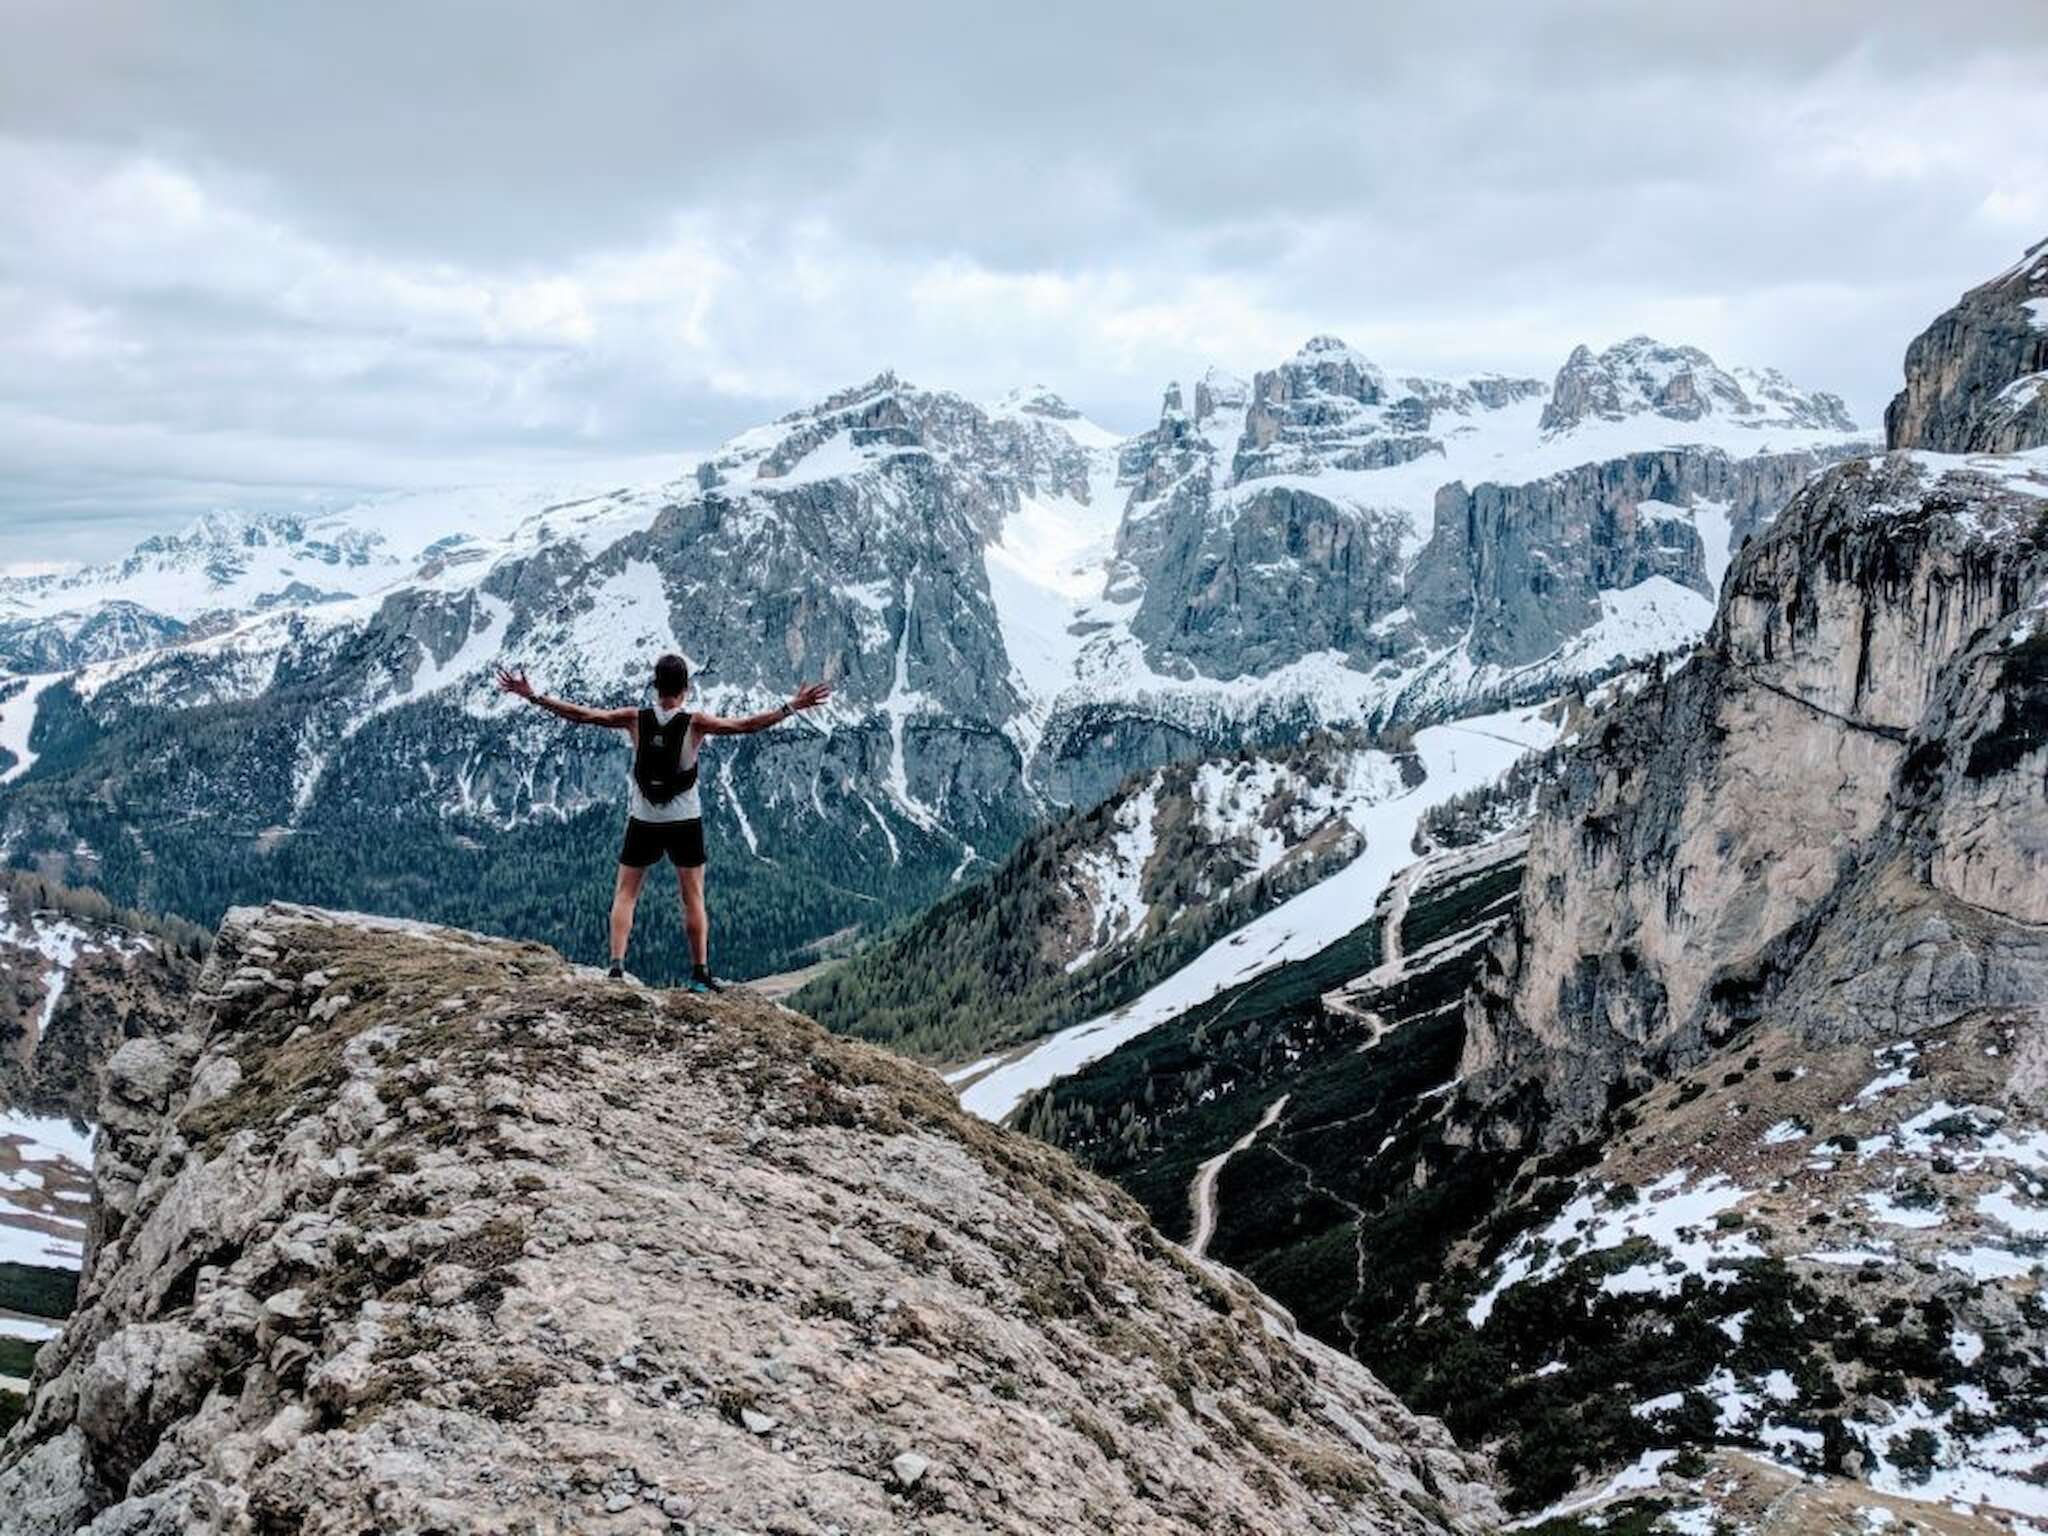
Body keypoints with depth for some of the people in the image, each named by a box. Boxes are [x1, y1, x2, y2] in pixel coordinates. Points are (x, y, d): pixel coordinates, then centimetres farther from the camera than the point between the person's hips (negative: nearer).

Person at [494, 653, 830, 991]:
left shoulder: (635, 720, -11)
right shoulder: (695, 724, -14)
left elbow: (581, 714, -9)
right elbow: (745, 725, -16)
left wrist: (532, 695, -3)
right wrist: (792, 707, -12)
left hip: (643, 821, 1)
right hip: (685, 823, -1)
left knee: (624, 894, 10)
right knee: (693, 899, 8)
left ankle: (617, 967, -1)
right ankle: (700, 973, 9)